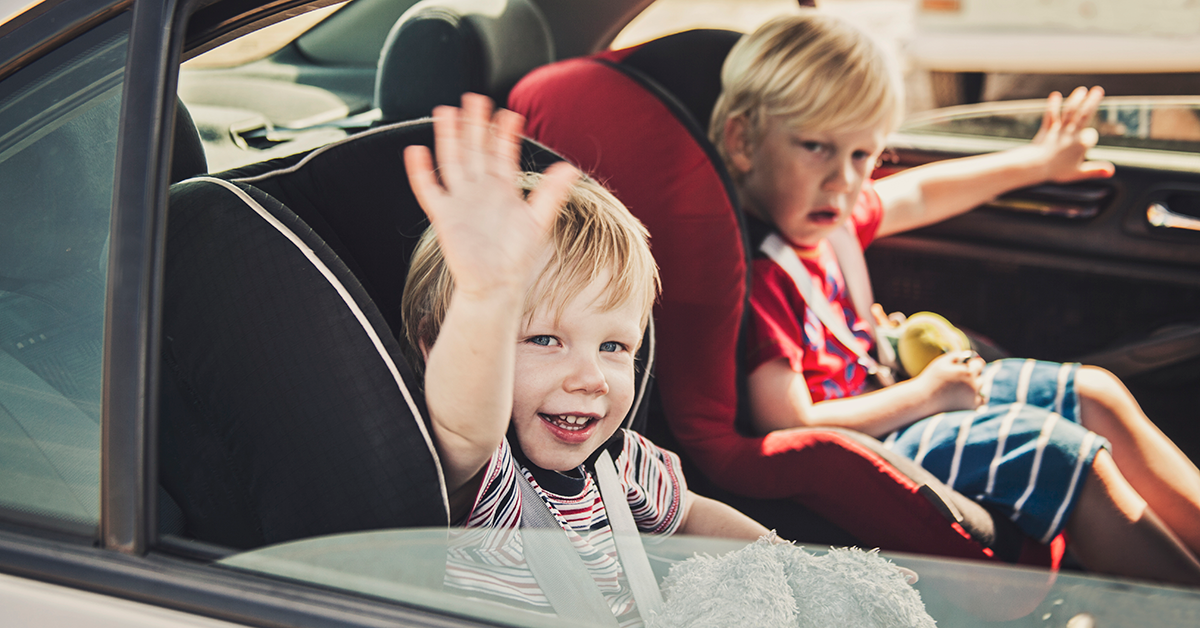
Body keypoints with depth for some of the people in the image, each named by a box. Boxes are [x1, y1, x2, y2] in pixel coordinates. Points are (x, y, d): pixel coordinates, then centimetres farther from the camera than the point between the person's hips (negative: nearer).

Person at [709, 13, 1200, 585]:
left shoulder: (811, 210, -1)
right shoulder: (756, 274, -31)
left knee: (1095, 394, 10)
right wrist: (926, 394, -19)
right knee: (1072, 455, -15)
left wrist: (1034, 162, 30)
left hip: (880, 395, 10)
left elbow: (917, 195, 19)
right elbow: (790, 428, -31)